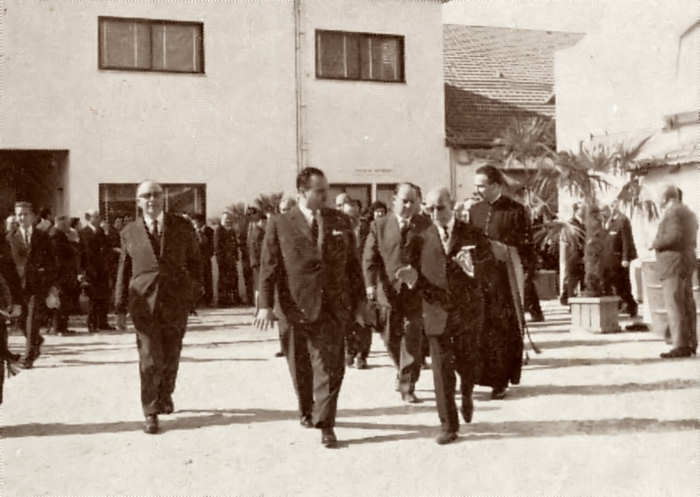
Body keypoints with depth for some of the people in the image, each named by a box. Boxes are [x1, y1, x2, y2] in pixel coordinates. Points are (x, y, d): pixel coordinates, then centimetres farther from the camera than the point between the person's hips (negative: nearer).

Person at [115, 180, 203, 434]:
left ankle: (165, 394, 39)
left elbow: (194, 260, 10)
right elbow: (124, 268, 12)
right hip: (144, 301, -1)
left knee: (171, 355, 13)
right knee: (149, 358, -7)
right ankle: (150, 413, 3)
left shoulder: (182, 227, 4)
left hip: (176, 300, 1)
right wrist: (121, 302, 10)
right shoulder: (129, 232, 6)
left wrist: (195, 290, 4)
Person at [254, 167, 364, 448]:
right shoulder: (279, 225, 0)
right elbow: (269, 267, -2)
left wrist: (359, 300, 10)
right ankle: (306, 411, 36)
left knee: (331, 365, -5)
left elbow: (353, 263, 11)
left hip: (334, 306, 1)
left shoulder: (339, 221, 7)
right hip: (298, 306, -1)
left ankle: (325, 424, 1)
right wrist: (265, 305, -8)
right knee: (301, 366, 13)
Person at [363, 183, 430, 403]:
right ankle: (403, 370, 40)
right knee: (391, 339, 13)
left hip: (415, 292, -2)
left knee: (412, 340, -2)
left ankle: (407, 387, 6)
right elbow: (370, 258, 1)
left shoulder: (425, 226, 0)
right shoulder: (379, 226, 4)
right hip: (389, 291, 2)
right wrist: (371, 283, -11)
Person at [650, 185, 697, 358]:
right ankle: (691, 343, 12)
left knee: (675, 305, -11)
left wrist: (655, 244, -10)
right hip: (688, 263, 10)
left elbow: (674, 236, -24)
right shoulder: (689, 213, 19)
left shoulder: (672, 212, -11)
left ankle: (681, 346, -13)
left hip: (673, 264, -10)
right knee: (687, 305, 10)